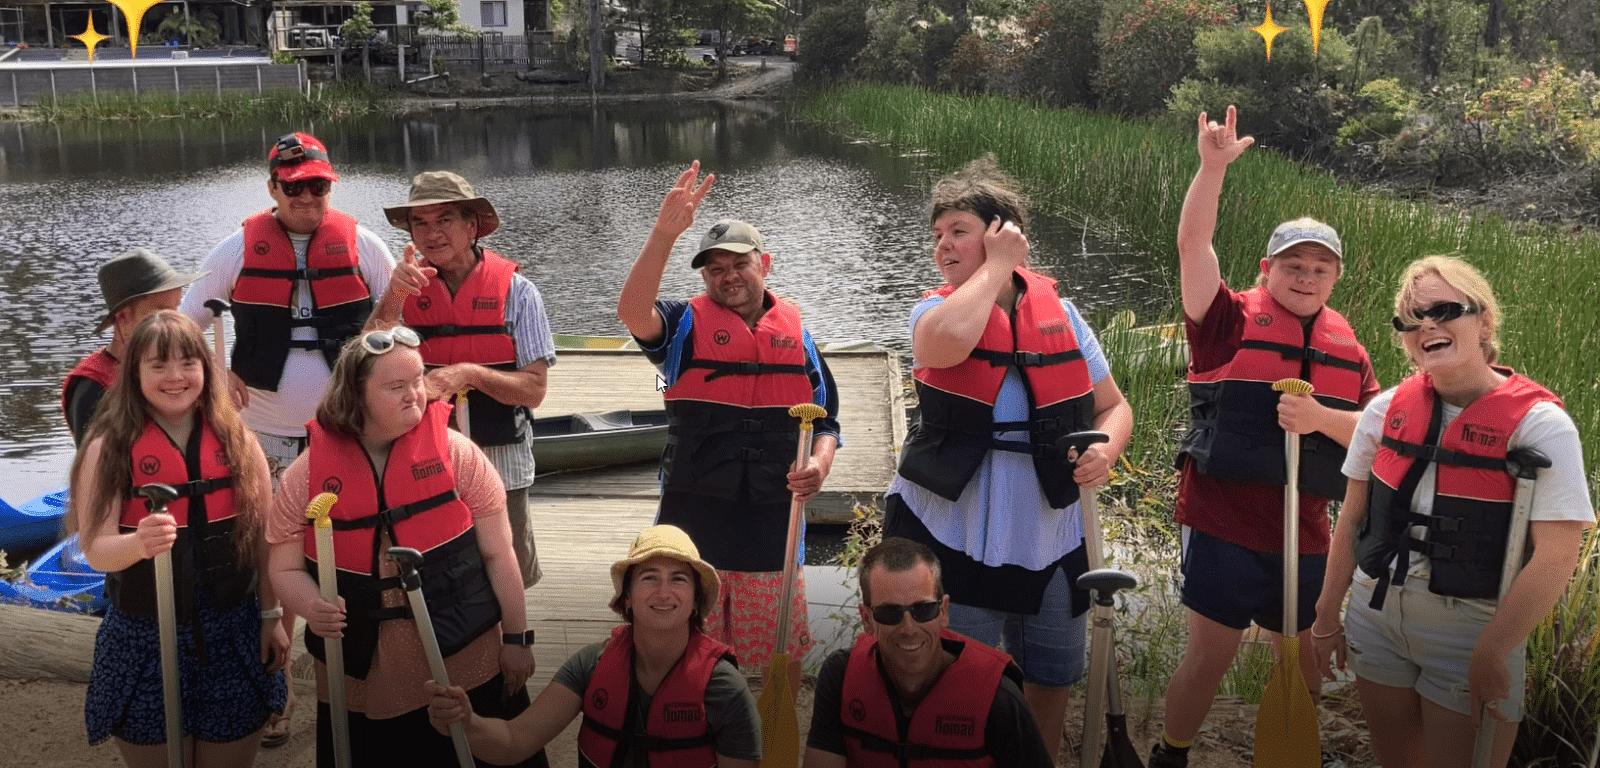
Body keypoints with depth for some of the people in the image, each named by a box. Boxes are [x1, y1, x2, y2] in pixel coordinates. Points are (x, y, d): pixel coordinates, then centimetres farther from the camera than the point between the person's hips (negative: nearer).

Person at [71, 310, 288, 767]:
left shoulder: (237, 440, 0)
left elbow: (265, 536, 5)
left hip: (232, 638, 2)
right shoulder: (110, 447, -7)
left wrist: (271, 617, 4)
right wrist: (138, 544, -34)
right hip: (144, 643, -2)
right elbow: (95, 549, -13)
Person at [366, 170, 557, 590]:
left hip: (498, 473, -1)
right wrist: (392, 298, -23)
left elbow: (534, 390, -8)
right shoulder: (405, 291, 2)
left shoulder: (515, 291, -4)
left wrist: (469, 373, -23)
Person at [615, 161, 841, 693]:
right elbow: (632, 313, -21)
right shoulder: (686, 325, 2)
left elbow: (825, 420, 14)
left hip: (773, 516, 2)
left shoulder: (795, 331, 9)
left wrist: (819, 464, -7)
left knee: (781, 649, 12)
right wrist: (664, 234, -30)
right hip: (694, 516, -1)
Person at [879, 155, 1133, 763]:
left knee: (1051, 688, 17)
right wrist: (996, 269, -17)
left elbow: (1113, 406, 10)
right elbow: (947, 342, -30)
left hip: (1049, 546, 3)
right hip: (951, 543, -2)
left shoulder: (1059, 314, 2)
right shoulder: (936, 311, -4)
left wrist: (1105, 450, -12)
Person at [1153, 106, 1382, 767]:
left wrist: (1321, 418, -15)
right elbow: (1193, 245, -17)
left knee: (1306, 660, 16)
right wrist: (1212, 168, -27)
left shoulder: (1346, 346, 9)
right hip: (1223, 522, -4)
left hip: (1304, 533, 5)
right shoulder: (1231, 320, -4)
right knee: (1211, 653, 3)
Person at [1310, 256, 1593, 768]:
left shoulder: (1539, 423, -14)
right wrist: (1326, 618, 10)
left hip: (1475, 630, -4)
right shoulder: (1388, 410, -1)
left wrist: (1490, 655, -19)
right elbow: (1352, 519, 8)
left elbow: (1555, 557, -18)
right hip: (1377, 617, 4)